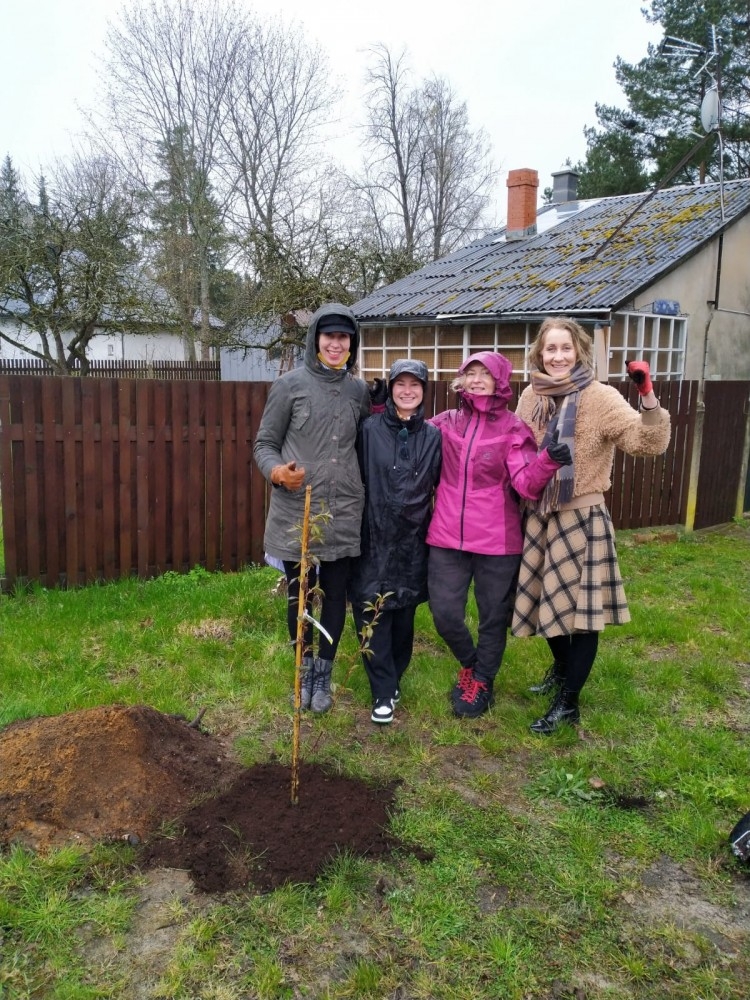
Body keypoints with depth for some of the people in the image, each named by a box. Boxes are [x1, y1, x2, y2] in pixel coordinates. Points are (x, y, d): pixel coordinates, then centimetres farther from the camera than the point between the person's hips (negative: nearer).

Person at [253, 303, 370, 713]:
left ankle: (324, 674, 28)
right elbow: (264, 444, -2)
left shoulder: (359, 390, 8)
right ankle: (305, 669, 32)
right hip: (296, 513, -2)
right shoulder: (290, 384, -3)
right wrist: (277, 472, -23)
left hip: (343, 514, 3)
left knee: (335, 596, 10)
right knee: (299, 595, 11)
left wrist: (367, 490, 6)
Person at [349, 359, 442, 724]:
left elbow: (440, 487, 10)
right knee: (373, 614, -3)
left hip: (412, 540, 2)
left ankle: (393, 679, 30)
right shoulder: (370, 429, -2)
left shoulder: (432, 436, 4)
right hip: (374, 536, -2)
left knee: (403, 614, 10)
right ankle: (384, 692, 8)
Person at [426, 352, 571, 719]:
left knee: (493, 617, 10)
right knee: (444, 613, 6)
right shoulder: (445, 423, 5)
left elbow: (526, 483, -13)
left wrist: (548, 461, -33)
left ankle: (482, 682, 34)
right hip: (447, 536, 3)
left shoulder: (513, 429, -4)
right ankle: (469, 664, 37)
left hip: (497, 539, -2)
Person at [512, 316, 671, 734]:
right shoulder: (531, 397, 3)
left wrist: (648, 396, -36)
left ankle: (568, 702, 18)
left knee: (580, 607, 3)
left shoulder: (600, 398, -13)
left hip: (582, 518, -5)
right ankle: (562, 669, 44)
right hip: (540, 516, 6)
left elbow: (649, 443, -24)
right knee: (548, 600, 18)